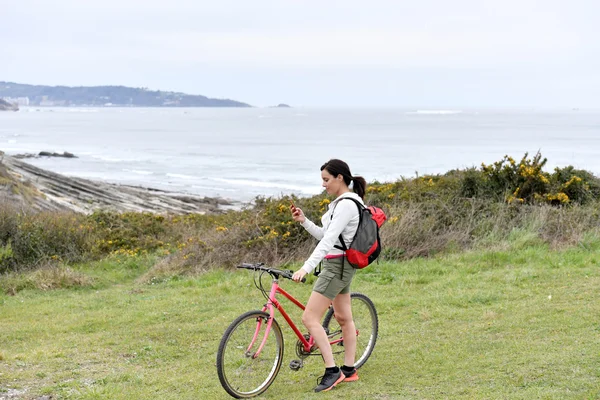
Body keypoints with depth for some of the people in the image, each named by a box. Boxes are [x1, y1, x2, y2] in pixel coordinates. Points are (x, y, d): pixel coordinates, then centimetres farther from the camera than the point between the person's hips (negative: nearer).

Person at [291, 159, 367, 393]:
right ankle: (349, 370, 25)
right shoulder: (341, 203, 12)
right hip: (339, 265, 11)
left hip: (337, 266, -11)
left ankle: (332, 371, -7)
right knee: (344, 318, 16)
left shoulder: (346, 204, -19)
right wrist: (303, 221, 1)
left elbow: (328, 240, -28)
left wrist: (306, 268, -34)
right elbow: (324, 235, 15)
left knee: (310, 318, -11)